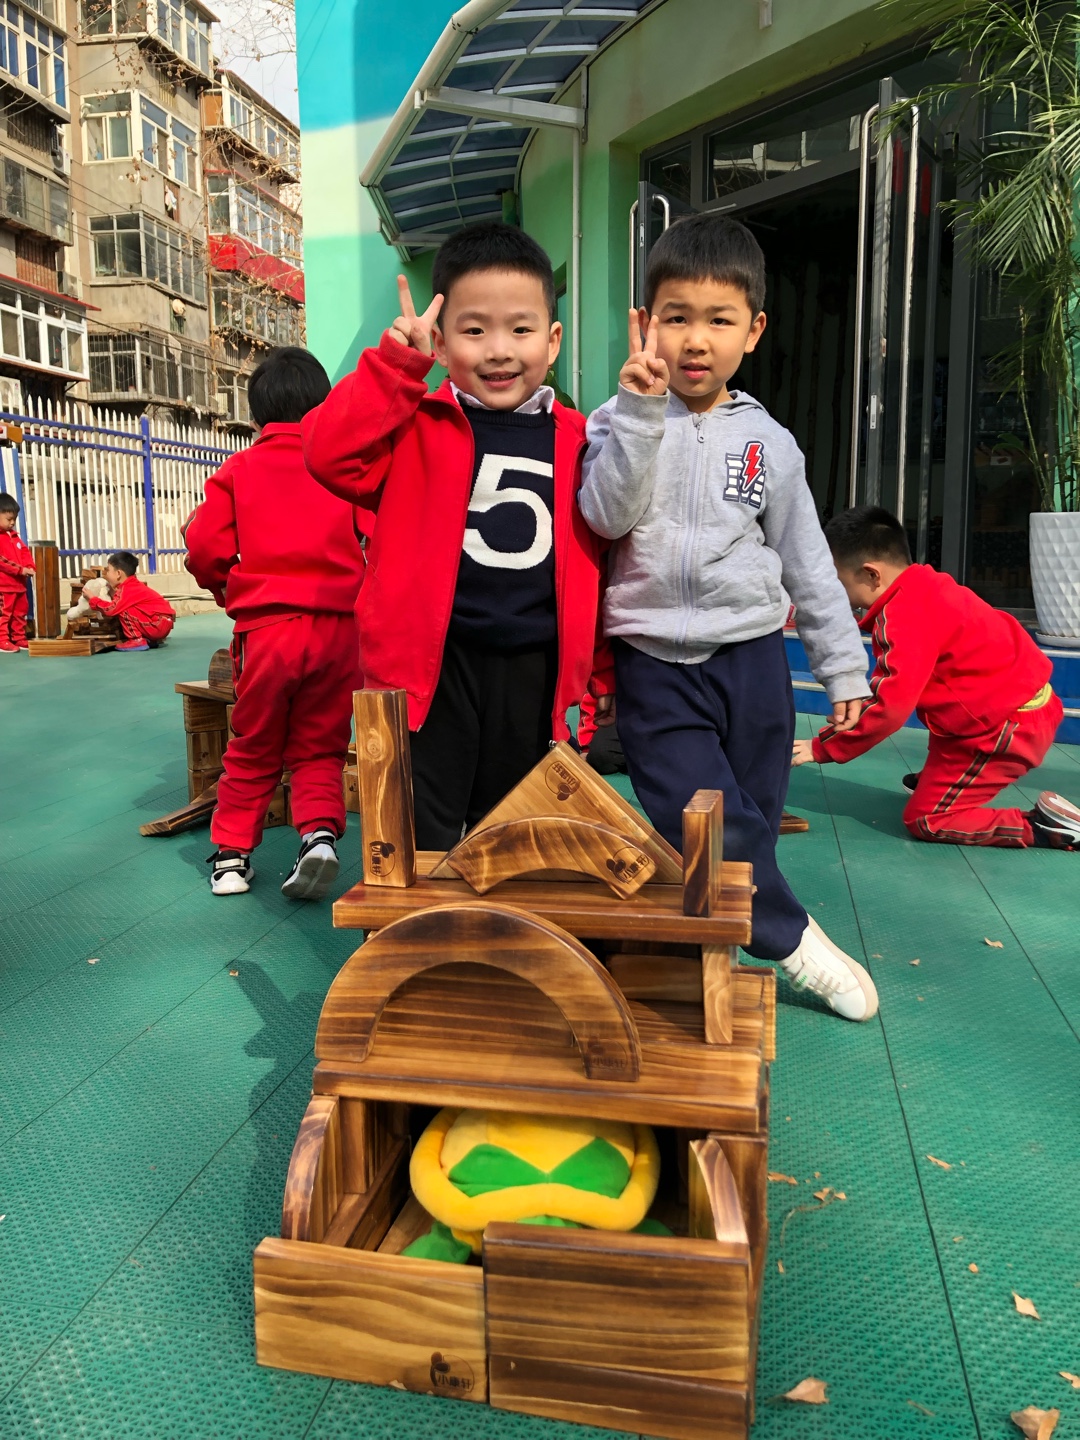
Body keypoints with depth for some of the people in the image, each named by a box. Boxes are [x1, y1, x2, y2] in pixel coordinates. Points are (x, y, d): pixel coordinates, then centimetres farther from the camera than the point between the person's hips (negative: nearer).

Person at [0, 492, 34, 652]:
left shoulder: (15, 535, 15)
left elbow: (25, 552, 14)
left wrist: (29, 567, -5)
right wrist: (20, 569, -22)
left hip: (19, 584, 9)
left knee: (20, 613, 15)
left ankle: (20, 639, 23)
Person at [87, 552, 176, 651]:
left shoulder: (128, 589, -13)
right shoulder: (133, 586, 16)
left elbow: (112, 609, -19)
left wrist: (92, 599, -5)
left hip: (159, 624, -10)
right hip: (162, 624, 10)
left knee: (123, 610, -15)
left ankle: (137, 640, -7)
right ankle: (151, 640, 15)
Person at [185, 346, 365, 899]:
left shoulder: (238, 469, 4)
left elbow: (205, 546, -3)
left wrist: (229, 593, 16)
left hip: (265, 626, 0)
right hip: (338, 625, 0)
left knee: (253, 749, 15)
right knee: (320, 747, 14)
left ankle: (232, 853, 18)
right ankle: (319, 831, -6)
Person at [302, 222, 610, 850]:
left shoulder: (577, 443, 6)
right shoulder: (417, 426, -1)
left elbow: (597, 561, 10)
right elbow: (331, 455, -18)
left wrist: (600, 670, 12)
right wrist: (397, 362, -20)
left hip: (533, 673, 3)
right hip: (430, 664, -3)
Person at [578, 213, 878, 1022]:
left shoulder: (768, 441, 6)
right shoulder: (625, 424, 1)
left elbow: (808, 562, 10)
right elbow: (609, 515, -16)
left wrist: (844, 669, 10)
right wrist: (640, 408, -21)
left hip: (754, 658, 3)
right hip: (657, 664, -3)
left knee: (753, 827, 10)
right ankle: (794, 940, 11)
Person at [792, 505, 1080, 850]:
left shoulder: (906, 617, -24)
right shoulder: (920, 591, 7)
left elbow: (891, 707, -26)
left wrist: (821, 748, -17)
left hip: (1010, 726, -10)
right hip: (1018, 706, 10)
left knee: (924, 820, -3)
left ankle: (1043, 824, -3)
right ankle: (940, 776, 40)